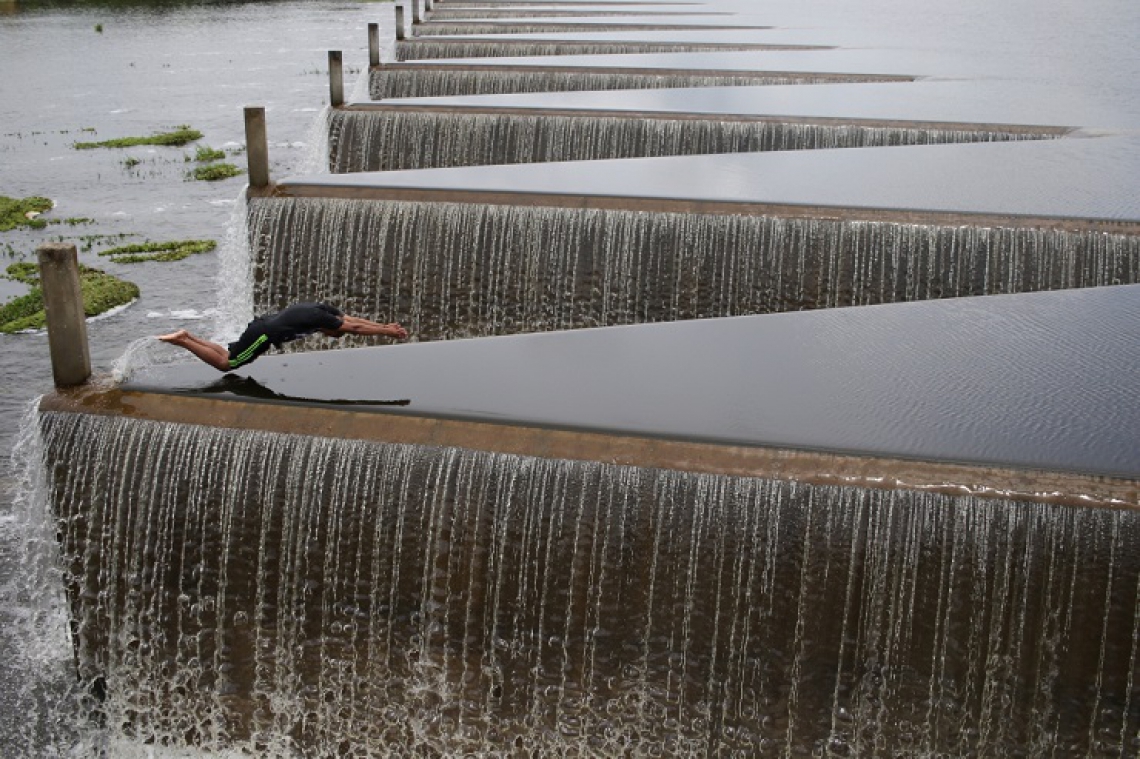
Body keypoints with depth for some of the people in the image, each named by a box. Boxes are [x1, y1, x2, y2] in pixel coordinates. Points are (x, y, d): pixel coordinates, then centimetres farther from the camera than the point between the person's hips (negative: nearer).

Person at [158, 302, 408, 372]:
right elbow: (353, 327, -18)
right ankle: (183, 340, -5)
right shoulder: (321, 317, -17)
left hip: (261, 328, 9)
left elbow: (353, 319, 14)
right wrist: (388, 333, -14)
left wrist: (385, 326, 11)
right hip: (263, 335, -9)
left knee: (227, 355, 21)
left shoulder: (322, 309, 9)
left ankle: (187, 337, 18)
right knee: (224, 364, -5)